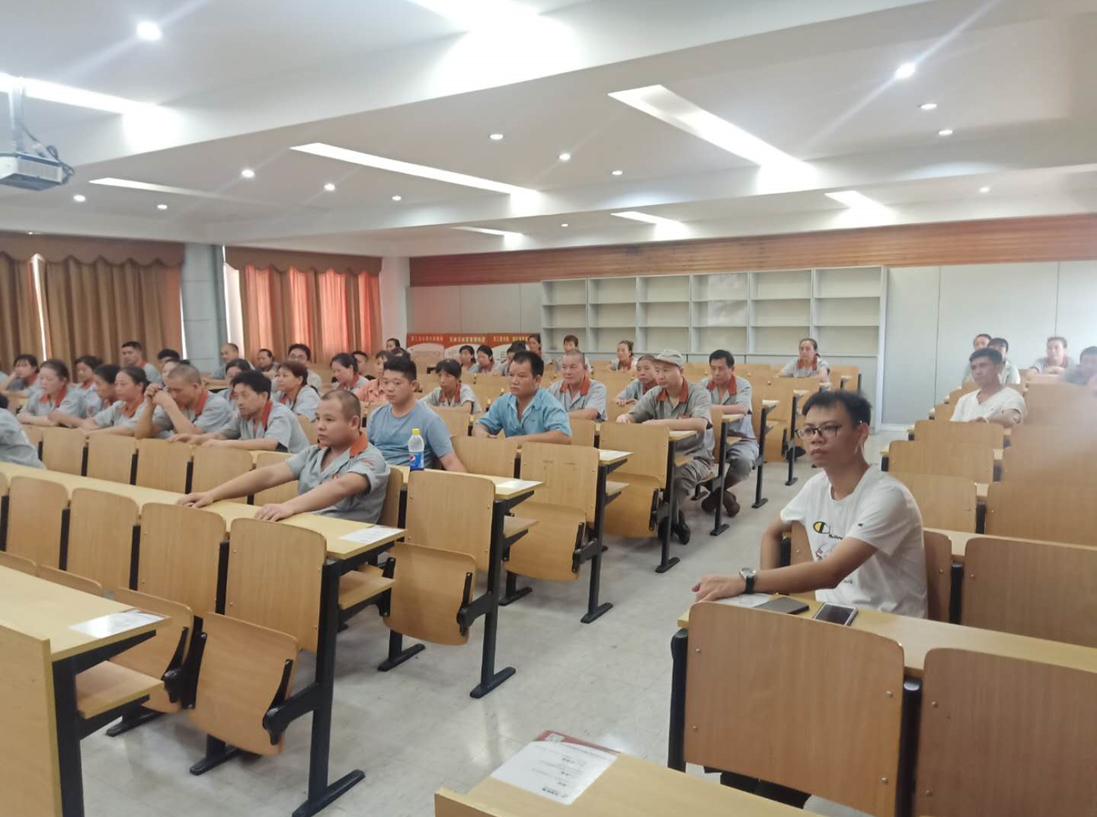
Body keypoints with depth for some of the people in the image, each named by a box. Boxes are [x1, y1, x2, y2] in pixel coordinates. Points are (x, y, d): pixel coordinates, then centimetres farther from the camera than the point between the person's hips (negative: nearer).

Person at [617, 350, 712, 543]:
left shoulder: (699, 394, -13)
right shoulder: (654, 395, 3)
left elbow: (700, 424, -33)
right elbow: (632, 416, -2)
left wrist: (659, 423, -40)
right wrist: (623, 417, -29)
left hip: (695, 456, -5)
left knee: (679, 476, -35)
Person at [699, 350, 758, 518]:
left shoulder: (743, 385, -9)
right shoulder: (704, 384, 4)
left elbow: (742, 409, -29)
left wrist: (711, 407, -35)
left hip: (740, 438, -3)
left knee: (744, 461, -35)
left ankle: (717, 492, -5)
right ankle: (723, 494, -6)